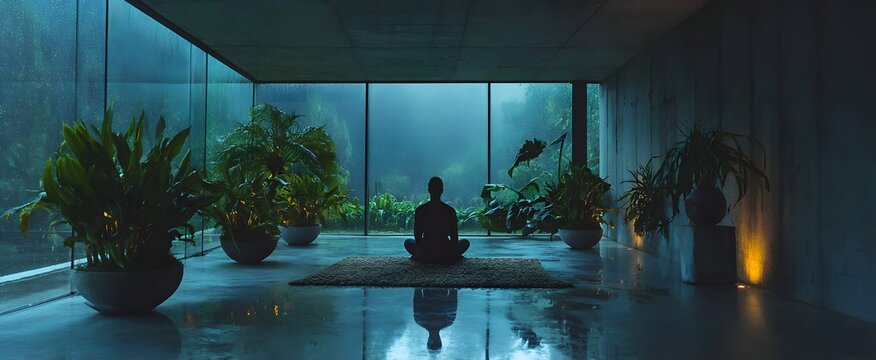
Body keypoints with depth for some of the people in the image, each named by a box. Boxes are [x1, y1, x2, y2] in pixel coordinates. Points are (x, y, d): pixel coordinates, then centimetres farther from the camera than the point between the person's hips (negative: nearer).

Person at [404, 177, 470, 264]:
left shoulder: (420, 210, -4)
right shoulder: (450, 211, -5)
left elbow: (417, 236, 3)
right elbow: (454, 237, 2)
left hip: (424, 256, 0)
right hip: (447, 256, 0)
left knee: (408, 242, 29)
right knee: (465, 242, 27)